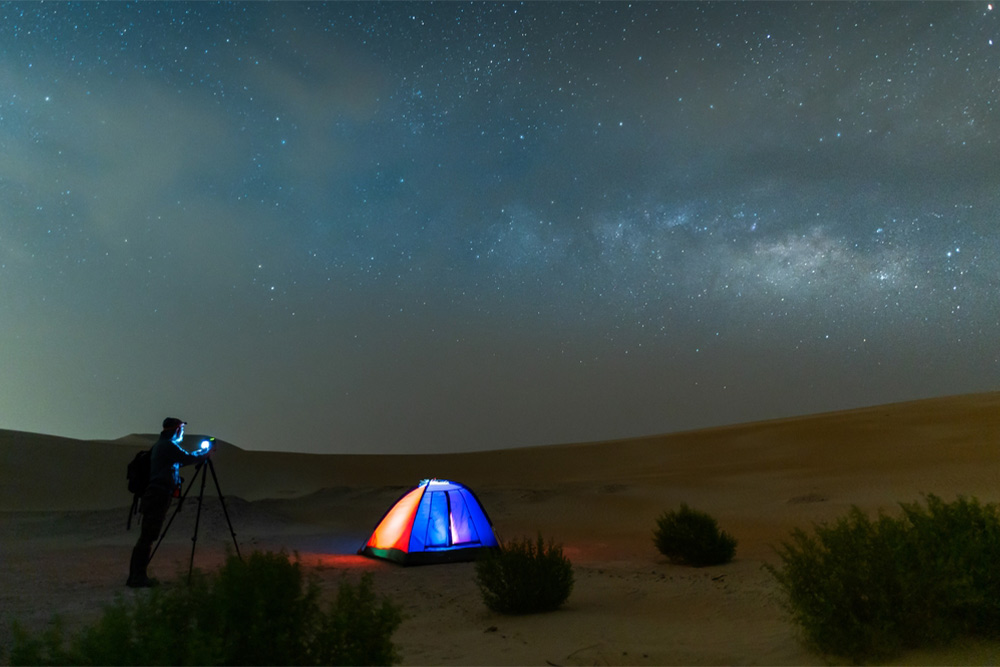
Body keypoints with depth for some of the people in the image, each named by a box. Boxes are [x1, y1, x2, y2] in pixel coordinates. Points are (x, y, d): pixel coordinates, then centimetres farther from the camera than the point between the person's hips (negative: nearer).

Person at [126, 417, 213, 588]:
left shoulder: (160, 445, 20)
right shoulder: (168, 446, -11)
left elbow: (181, 460, 27)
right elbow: (188, 458, -13)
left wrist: (199, 454, 27)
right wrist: (205, 451, 3)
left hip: (154, 497, 10)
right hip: (158, 497, -10)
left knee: (147, 537, 11)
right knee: (147, 537, -8)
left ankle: (137, 576, 16)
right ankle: (137, 577, -5)